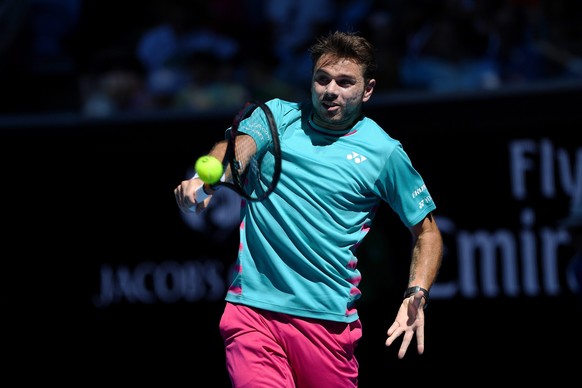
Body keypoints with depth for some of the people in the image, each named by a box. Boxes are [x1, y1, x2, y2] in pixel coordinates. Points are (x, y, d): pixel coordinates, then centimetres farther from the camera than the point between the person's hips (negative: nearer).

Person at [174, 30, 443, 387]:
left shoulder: (384, 152, 4)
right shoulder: (277, 116, 9)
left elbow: (427, 232, 10)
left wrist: (416, 294, -7)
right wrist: (202, 181, -33)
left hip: (327, 321, 0)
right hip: (251, 306, 0)